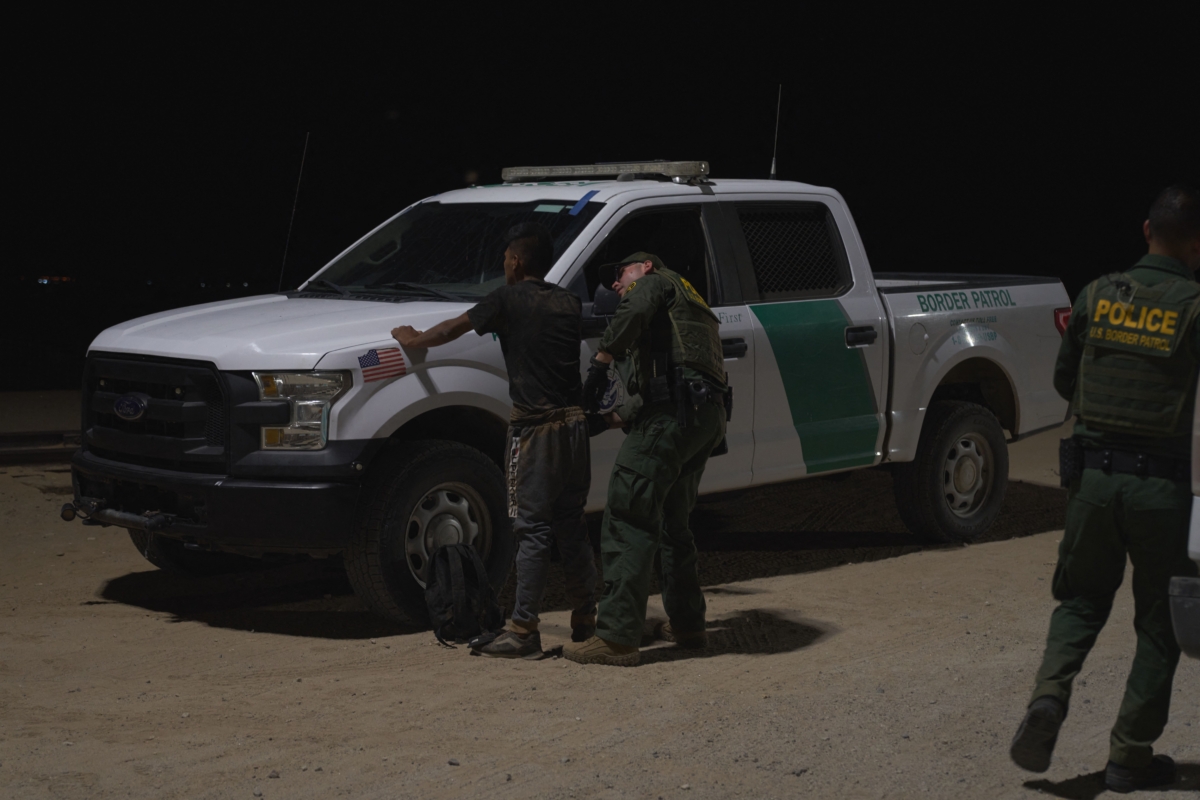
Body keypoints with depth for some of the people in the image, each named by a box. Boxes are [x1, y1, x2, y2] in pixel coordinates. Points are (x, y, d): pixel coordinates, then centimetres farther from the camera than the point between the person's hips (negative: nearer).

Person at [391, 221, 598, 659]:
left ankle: (523, 630, -5)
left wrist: (413, 339, 24)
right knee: (572, 525, 12)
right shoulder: (569, 303, 12)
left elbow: (453, 329, 6)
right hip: (574, 423, 6)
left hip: (536, 427, -6)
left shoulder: (509, 299, -3)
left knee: (533, 529, -6)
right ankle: (585, 619, 16)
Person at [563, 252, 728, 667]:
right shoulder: (690, 306, 36)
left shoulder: (656, 282, 12)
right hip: (709, 417, 10)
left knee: (628, 519, -11)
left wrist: (600, 361, -13)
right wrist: (614, 417, 34)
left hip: (675, 409, -10)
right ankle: (687, 624, 28)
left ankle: (617, 636, -16)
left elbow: (635, 311, -15)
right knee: (671, 521, 22)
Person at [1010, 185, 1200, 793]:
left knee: (1081, 599, 19)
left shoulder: (1098, 295, 2)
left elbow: (1064, 381, 11)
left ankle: (1049, 693, -5)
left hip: (1095, 474, 3)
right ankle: (1129, 755, 15)